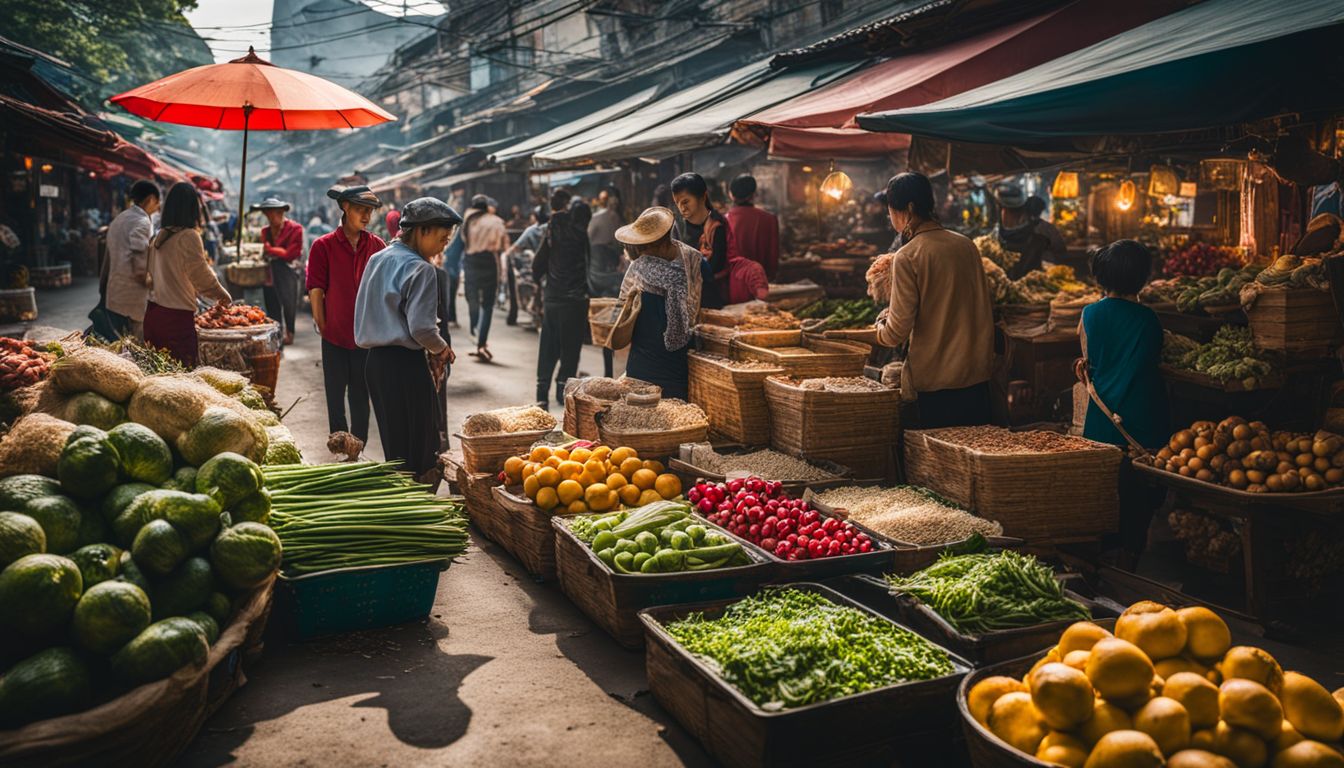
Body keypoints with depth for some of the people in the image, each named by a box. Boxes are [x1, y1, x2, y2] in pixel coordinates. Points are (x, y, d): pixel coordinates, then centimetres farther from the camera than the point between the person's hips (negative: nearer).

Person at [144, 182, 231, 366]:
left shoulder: (158, 237, 13)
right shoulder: (189, 236, -10)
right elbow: (201, 275, -9)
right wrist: (223, 296, 8)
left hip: (153, 310, 8)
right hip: (177, 315, -8)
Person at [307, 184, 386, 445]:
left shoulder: (377, 245, 1)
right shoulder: (323, 246, -6)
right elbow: (316, 290, -6)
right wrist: (322, 326, -7)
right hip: (335, 334, -2)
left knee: (361, 393, 11)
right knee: (335, 393, 10)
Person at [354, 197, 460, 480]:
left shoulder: (377, 259, 13)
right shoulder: (420, 269, -13)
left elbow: (370, 313, 16)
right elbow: (421, 328, -21)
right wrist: (443, 350, -1)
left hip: (375, 359, 8)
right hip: (406, 364, -8)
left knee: (393, 445, 16)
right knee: (420, 450, 1)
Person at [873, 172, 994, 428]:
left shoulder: (906, 257, -13)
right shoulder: (966, 244, 5)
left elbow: (897, 332, -13)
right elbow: (983, 308, 15)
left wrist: (882, 324, 8)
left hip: (935, 381, -5)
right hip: (978, 376, 6)